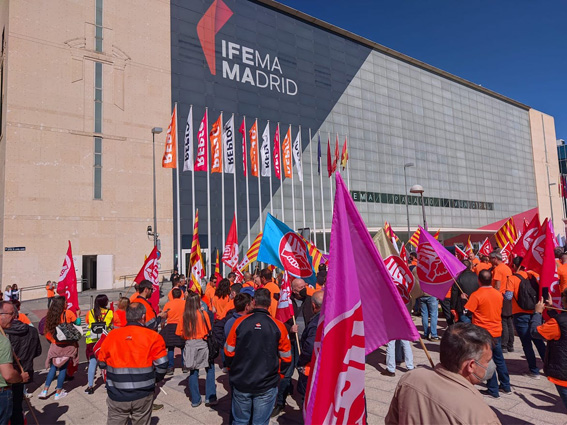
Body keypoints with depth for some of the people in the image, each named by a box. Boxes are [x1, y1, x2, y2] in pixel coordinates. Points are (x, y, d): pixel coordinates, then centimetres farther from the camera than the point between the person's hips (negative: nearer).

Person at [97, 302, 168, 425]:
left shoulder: (111, 335, -2)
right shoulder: (153, 336, -11)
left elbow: (102, 363, 9)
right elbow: (162, 364, -12)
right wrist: (154, 379, 8)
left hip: (116, 396, 2)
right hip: (142, 396, -2)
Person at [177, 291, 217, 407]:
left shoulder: (184, 316, -4)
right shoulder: (203, 314, -10)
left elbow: (180, 333, 3)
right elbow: (209, 330, -2)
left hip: (189, 345, 3)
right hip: (202, 344, -3)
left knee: (193, 372, 12)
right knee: (210, 370, 10)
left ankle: (195, 400, 18)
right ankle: (210, 398, 8)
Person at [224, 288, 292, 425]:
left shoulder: (240, 322, -9)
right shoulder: (278, 326, -10)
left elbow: (228, 351, 1)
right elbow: (286, 357, -1)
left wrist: (232, 371, 18)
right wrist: (277, 375, 15)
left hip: (241, 383, 1)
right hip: (267, 386, -1)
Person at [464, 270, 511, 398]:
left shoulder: (476, 295, -17)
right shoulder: (499, 294, 2)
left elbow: (466, 311, -18)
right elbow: (498, 309, 15)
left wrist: (464, 299, 0)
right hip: (497, 332, 6)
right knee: (499, 359, 19)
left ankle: (493, 390, 12)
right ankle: (506, 386, 30)